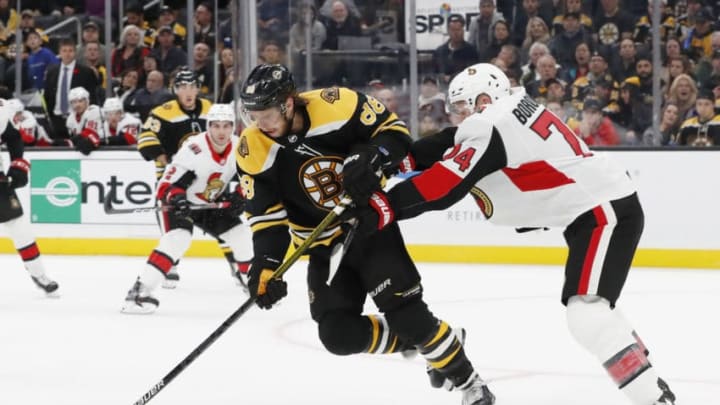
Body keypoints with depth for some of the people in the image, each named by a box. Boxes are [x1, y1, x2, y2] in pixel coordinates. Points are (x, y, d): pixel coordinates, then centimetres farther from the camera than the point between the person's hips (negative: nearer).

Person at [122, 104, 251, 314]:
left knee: (243, 237, 4)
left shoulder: (239, 148, -11)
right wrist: (175, 198, -48)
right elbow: (167, 186, -29)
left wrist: (239, 197, -15)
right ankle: (140, 291, -35)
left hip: (213, 203, 7)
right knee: (177, 239, -29)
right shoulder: (193, 149, -30)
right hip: (182, 202, -7)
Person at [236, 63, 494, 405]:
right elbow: (266, 216, -10)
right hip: (324, 246, 4)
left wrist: (367, 159, -30)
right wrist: (265, 267, -23)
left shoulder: (337, 106, -23)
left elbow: (395, 132, -11)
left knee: (407, 315, -14)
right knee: (339, 335, -8)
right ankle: (417, 342, 15)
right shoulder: (253, 152, -14)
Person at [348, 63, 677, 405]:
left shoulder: (491, 127, -15)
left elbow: (445, 185, -22)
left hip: (605, 210, -11)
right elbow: (453, 148, 14)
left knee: (586, 312, -19)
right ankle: (644, 377, 31)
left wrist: (384, 207, -22)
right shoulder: (513, 110, 13)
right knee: (591, 306, 24)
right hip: (595, 208, 11)